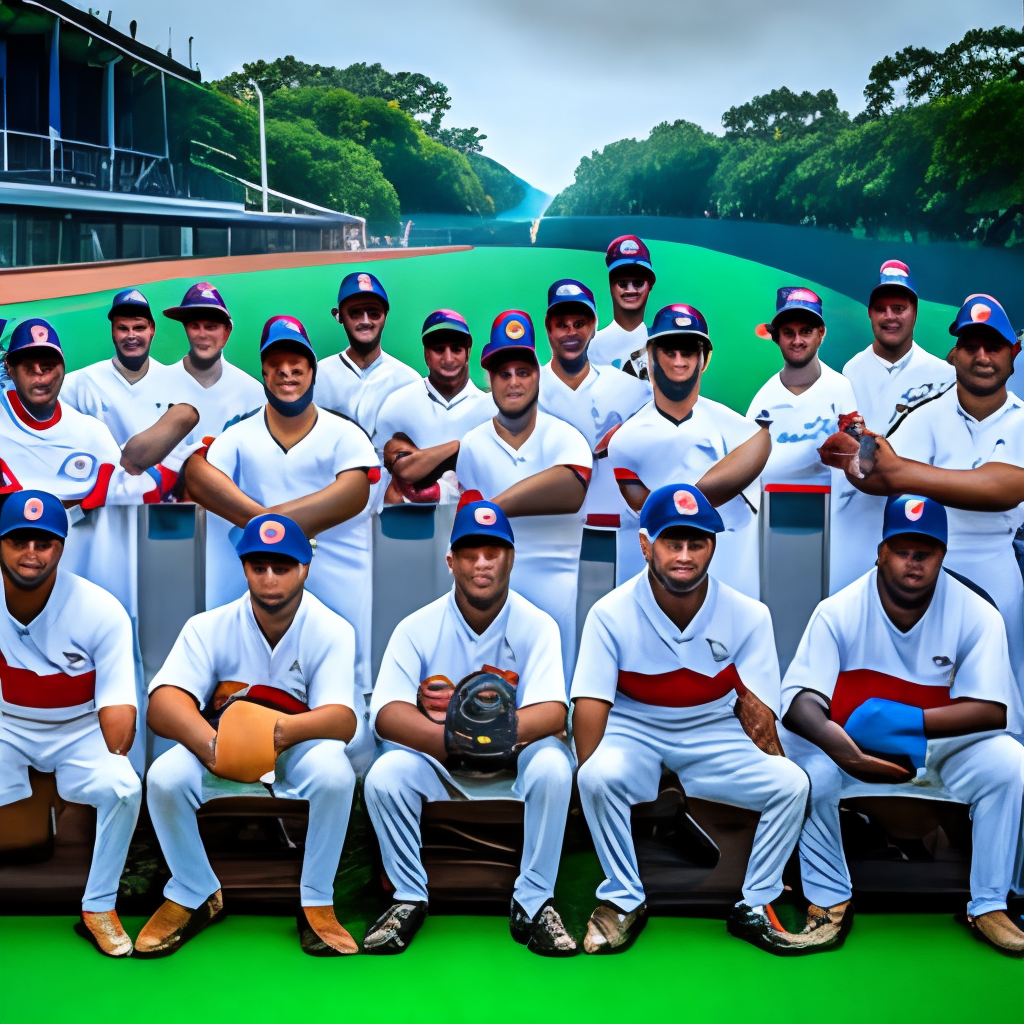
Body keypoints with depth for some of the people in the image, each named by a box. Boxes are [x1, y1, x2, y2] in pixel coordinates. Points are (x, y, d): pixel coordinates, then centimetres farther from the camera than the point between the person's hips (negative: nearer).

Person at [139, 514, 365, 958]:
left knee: (333, 771, -35)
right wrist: (210, 743, -48)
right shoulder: (208, 627, -12)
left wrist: (284, 731, -49)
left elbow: (343, 719, -26)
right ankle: (193, 897, -3)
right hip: (218, 743, 1)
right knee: (165, 776, -29)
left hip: (299, 752, -1)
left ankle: (317, 905, -14)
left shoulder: (332, 632, -14)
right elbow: (163, 703, -25)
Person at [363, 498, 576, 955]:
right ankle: (409, 899, -5)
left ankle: (533, 904, -16)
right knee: (384, 774, -28)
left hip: (513, 766, -1)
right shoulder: (417, 628, -8)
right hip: (438, 767, 1)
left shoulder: (536, 625, -9)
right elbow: (387, 713, -19)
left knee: (552, 765, -31)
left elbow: (552, 711, -21)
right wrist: (449, 738, -37)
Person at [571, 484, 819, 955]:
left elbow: (756, 708, -9)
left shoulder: (748, 615, -7)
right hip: (634, 732, -2)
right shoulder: (611, 613, -12)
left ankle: (754, 908, -2)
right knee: (599, 777, -34)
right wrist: (592, 777, -29)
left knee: (792, 783, -21)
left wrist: (771, 769, -23)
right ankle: (623, 901, -10)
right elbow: (590, 704, -17)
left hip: (715, 733, 2)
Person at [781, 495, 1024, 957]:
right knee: (809, 766, -30)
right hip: (856, 745, -1)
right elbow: (799, 700, -25)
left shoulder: (976, 615, -14)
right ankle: (830, 901, -7)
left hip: (947, 746, 1)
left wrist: (908, 722, -34)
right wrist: (832, 739, -48)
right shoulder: (838, 612, -17)